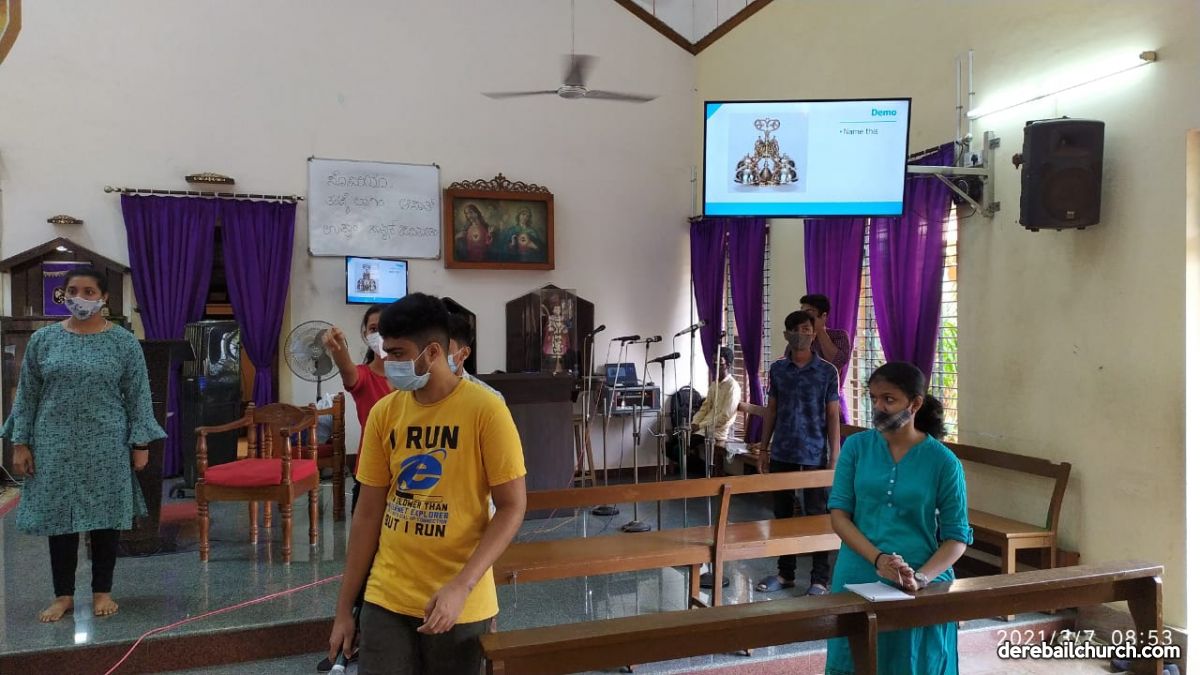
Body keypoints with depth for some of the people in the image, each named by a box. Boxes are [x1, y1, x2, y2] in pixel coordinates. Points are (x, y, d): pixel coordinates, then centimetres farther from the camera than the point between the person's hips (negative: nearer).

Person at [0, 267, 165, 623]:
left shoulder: (124, 342, -2)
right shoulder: (43, 339, 3)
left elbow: (138, 396, -2)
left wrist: (140, 443, -6)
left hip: (107, 446, -1)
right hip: (55, 446, 2)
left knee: (105, 517, 5)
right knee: (59, 517, 7)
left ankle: (102, 592, 19)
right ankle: (63, 595, 20)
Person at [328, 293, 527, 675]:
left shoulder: (485, 410, -12)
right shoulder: (383, 413, 0)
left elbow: (512, 508, -11)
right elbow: (368, 515, 5)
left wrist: (461, 587, -20)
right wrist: (344, 608, 7)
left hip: (458, 603, -3)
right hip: (387, 599, 3)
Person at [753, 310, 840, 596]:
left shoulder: (827, 371, -3)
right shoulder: (777, 369, 6)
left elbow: (833, 416, -3)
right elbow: (771, 410, 11)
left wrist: (835, 457, -8)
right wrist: (764, 448, 8)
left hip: (814, 455, -4)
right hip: (782, 453, 4)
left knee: (816, 515, 2)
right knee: (782, 513, 11)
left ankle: (820, 579, 12)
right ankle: (785, 572, 25)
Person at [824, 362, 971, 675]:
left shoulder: (943, 461, -6)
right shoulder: (856, 446, -1)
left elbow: (957, 537, -4)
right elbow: (838, 514, -4)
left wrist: (922, 578, -20)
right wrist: (878, 559, -18)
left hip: (922, 586, -1)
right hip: (860, 579, 1)